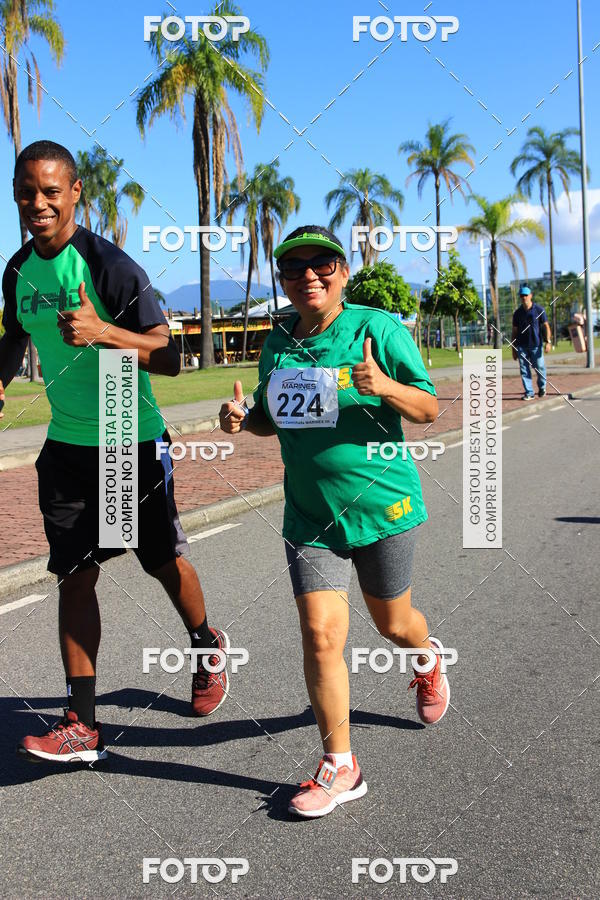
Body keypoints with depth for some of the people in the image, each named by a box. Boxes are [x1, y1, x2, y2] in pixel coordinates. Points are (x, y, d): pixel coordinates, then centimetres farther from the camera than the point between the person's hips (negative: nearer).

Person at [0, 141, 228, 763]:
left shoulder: (108, 265, -17)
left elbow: (169, 358, -18)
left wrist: (102, 331, -32)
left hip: (133, 443, -5)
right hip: (66, 446, 5)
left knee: (163, 561, 10)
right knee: (75, 575, 1)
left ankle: (207, 646, 41)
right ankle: (82, 725, 6)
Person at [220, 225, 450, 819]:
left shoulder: (377, 328, -9)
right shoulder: (277, 343, 6)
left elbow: (429, 410, -9)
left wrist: (384, 386, -29)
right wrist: (243, 418, -2)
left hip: (381, 503, -3)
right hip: (309, 515, 3)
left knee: (392, 622, 15)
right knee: (320, 633, -6)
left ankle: (427, 659, 53)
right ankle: (339, 768, 8)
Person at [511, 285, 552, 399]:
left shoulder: (539, 310, 2)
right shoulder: (517, 313, 10)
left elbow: (546, 326, 0)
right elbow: (514, 331, 13)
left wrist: (548, 341, -11)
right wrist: (513, 349, 10)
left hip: (536, 345, -2)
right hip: (521, 346, 2)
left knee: (540, 368, 0)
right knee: (524, 370, -2)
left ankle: (542, 388, 24)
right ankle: (529, 392, 3)